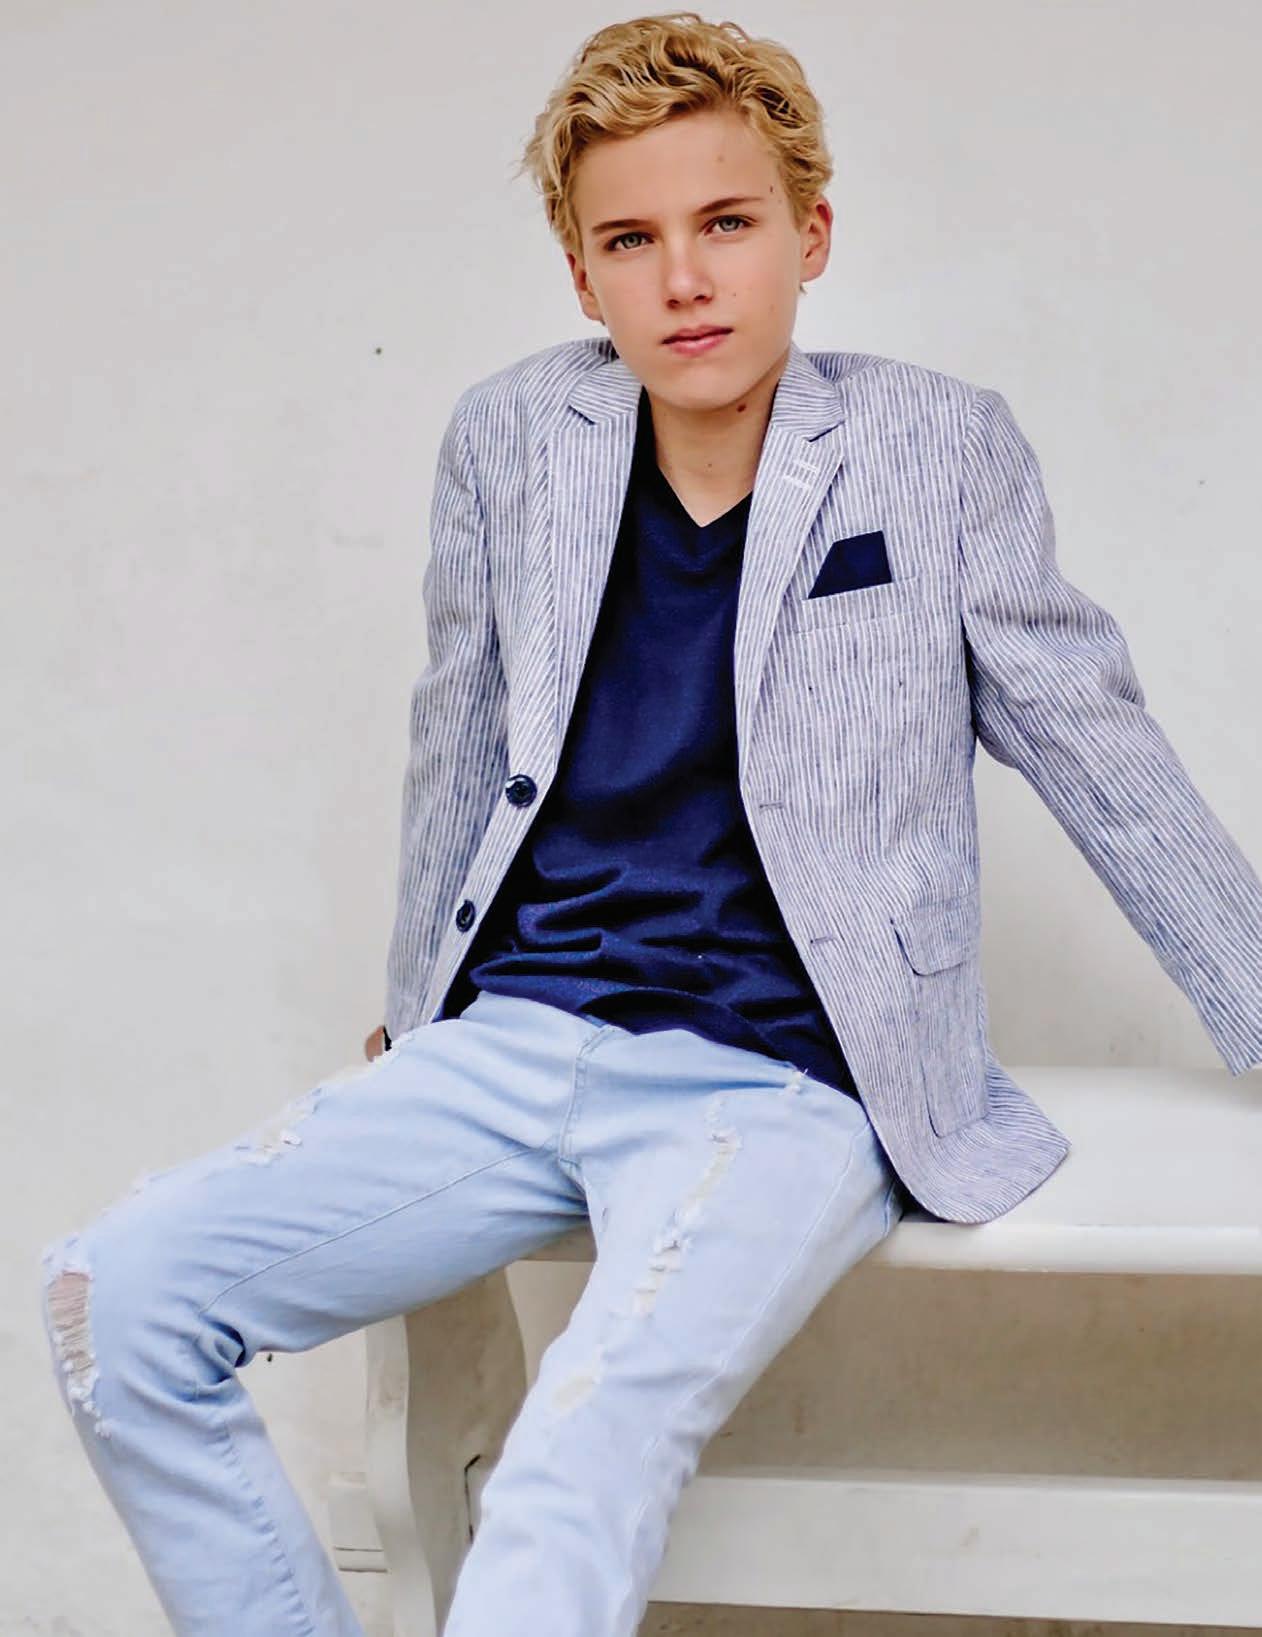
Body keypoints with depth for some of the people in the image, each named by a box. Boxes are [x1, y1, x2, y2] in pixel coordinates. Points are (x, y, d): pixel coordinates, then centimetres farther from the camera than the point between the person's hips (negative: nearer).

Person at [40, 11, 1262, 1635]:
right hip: (518, 1046, 5)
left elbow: (1104, 760, 8)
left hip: (783, 1090, -4)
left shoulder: (943, 449, 0)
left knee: (593, 1446, -32)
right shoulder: (507, 439, 7)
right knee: (111, 1293, -11)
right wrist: (411, 1024, 30)